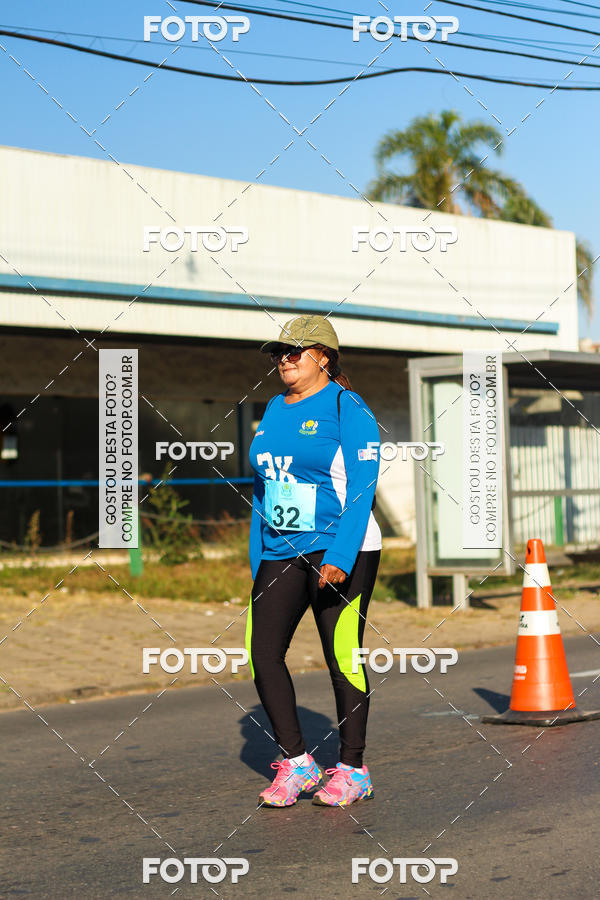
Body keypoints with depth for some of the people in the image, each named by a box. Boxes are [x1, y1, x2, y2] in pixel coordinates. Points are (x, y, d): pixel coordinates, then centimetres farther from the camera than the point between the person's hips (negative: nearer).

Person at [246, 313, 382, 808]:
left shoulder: (348, 409, -7)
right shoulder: (274, 410, 14)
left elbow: (361, 488, -14)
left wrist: (339, 559, -23)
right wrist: (257, 562, 13)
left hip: (341, 552, -6)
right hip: (280, 553, 7)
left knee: (344, 659, -1)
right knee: (262, 652, -3)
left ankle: (353, 770, 12)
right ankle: (296, 763, 9)